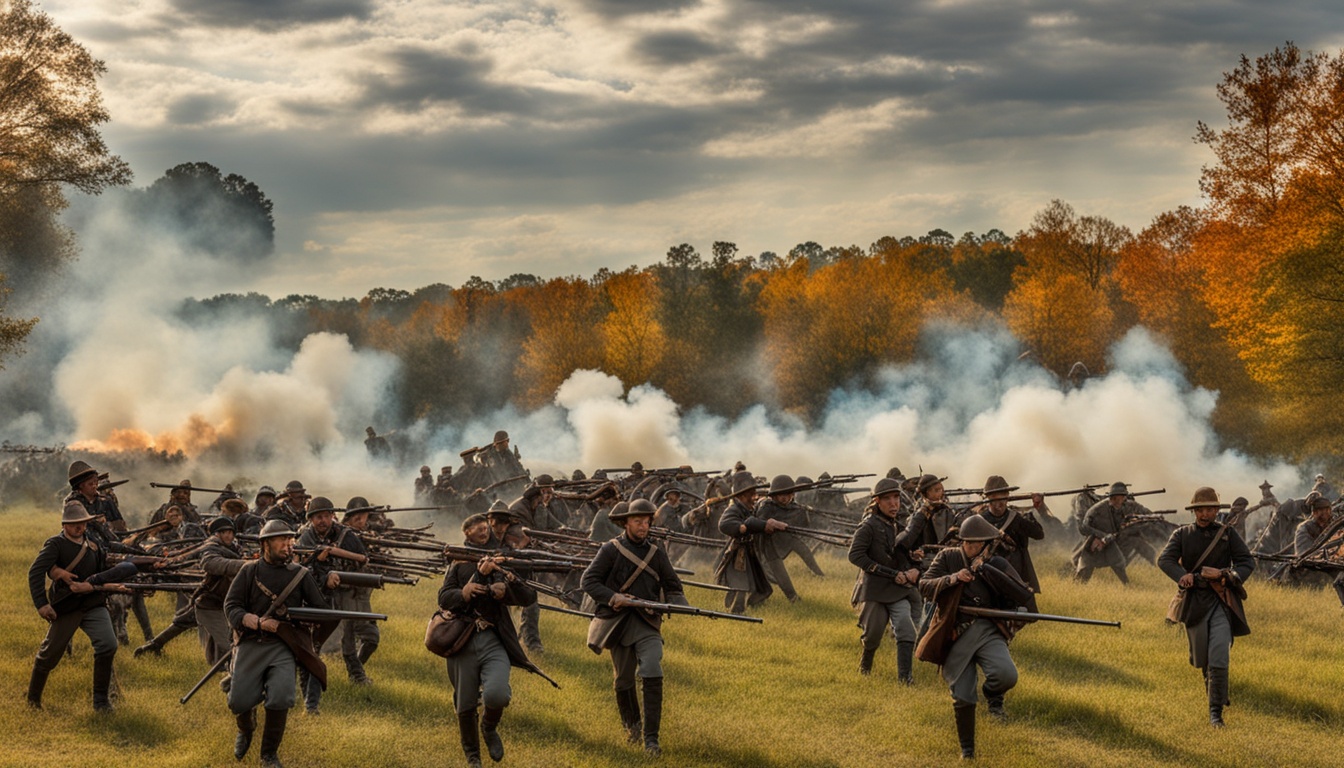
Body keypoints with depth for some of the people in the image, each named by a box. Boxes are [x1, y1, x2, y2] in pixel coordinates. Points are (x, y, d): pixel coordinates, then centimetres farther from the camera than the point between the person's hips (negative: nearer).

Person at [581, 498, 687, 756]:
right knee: (623, 680, 9)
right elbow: (588, 580, -4)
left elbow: (672, 587, 10)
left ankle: (651, 737, -15)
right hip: (617, 622, -1)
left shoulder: (657, 553, 7)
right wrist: (612, 597, -18)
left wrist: (680, 605, -11)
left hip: (647, 622, 1)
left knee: (652, 675, -17)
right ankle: (631, 725, 37)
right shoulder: (611, 549, -2)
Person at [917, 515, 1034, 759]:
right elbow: (924, 587, -2)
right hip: (955, 637, 0)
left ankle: (992, 695, 8)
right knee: (962, 699, 0)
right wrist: (952, 579, -19)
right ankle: (967, 750, 24)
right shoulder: (948, 558, 5)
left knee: (1007, 675, -28)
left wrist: (984, 569, -14)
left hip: (987, 632, 0)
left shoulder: (997, 564, 3)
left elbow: (1023, 596, -11)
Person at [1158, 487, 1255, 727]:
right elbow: (1165, 559, -8)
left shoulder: (1228, 534, 6)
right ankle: (1212, 687, 43)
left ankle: (1216, 711, -9)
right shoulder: (1182, 534, 6)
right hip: (1194, 601, 1)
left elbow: (1248, 561, 1)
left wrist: (1224, 575, -17)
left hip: (1222, 602, -1)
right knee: (1201, 659, 11)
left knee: (1219, 658, -14)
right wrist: (1182, 576, -28)